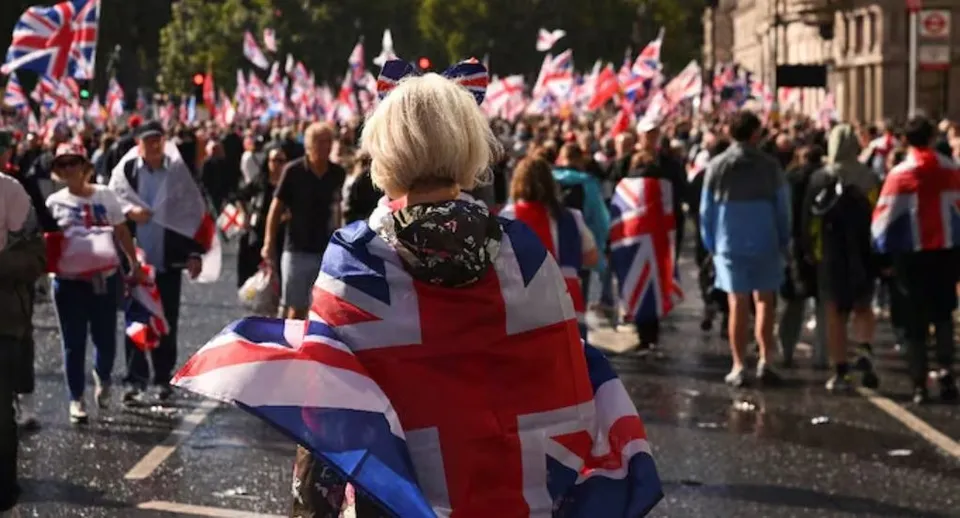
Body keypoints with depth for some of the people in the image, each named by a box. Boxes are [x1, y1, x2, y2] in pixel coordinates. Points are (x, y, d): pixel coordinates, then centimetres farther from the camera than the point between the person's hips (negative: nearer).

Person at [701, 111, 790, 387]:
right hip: (765, 243, -1)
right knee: (765, 301, 8)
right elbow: (782, 207, 0)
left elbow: (706, 209, 2)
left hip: (729, 244, 1)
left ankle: (739, 367, 5)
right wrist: (783, 242, 9)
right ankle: (765, 360, -2)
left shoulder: (717, 166, -2)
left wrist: (710, 244, 11)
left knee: (738, 304, 5)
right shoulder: (769, 165, -4)